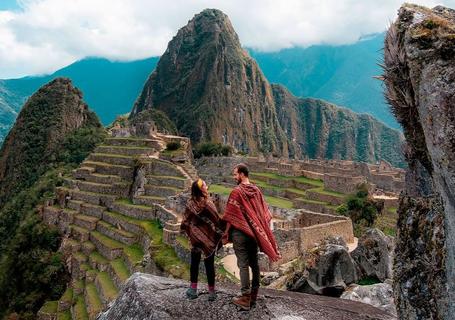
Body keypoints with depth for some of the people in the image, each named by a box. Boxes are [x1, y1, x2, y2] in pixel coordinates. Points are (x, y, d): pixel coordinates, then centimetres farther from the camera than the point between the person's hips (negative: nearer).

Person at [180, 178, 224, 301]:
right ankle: (211, 291, 13)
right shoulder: (207, 203, -17)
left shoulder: (190, 203, -6)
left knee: (194, 262, 14)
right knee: (209, 264, 5)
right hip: (208, 238, -3)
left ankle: (193, 289, 22)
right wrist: (221, 232, 2)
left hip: (195, 237, 4)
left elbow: (185, 220, 3)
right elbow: (217, 219, -10)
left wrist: (184, 230, 19)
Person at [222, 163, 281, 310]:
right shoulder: (257, 190, 5)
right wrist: (259, 229, 16)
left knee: (243, 264, -1)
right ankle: (254, 295, 22)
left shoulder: (236, 191, -14)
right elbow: (264, 213, 9)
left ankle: (245, 298, 4)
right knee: (254, 263, 12)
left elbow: (230, 216, -12)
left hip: (240, 232, -6)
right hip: (254, 232, 6)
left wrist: (226, 234, -1)